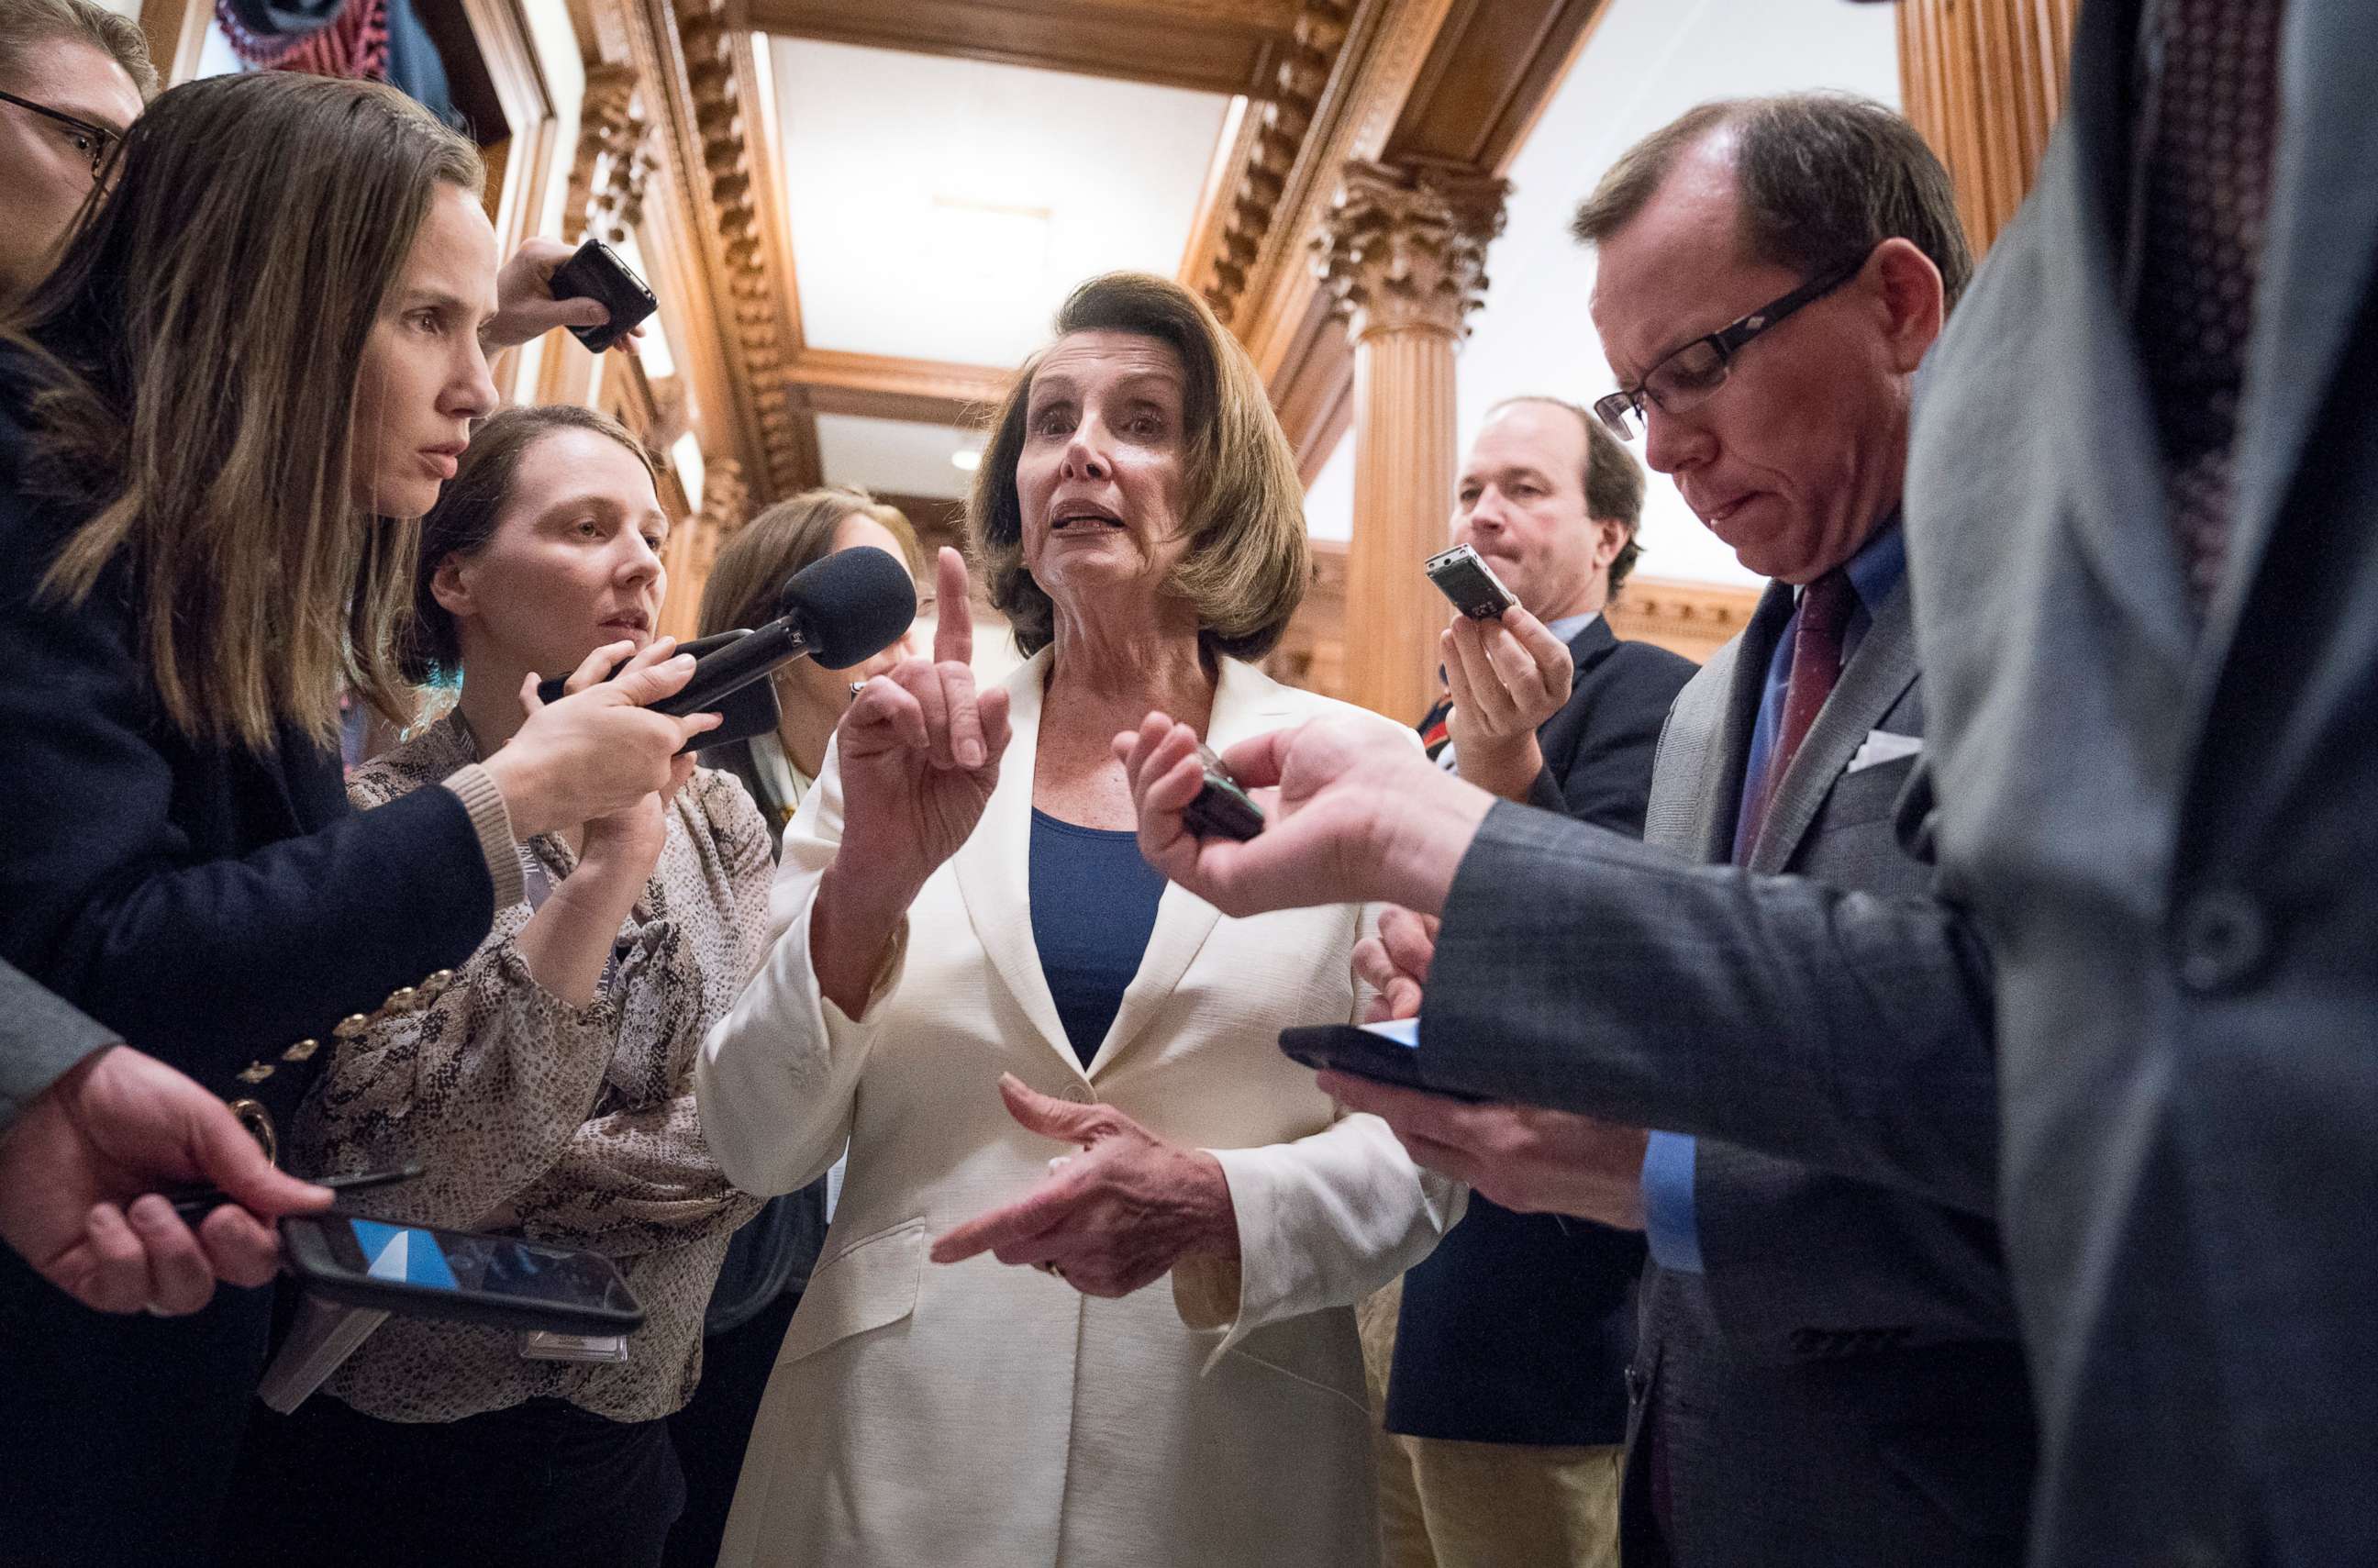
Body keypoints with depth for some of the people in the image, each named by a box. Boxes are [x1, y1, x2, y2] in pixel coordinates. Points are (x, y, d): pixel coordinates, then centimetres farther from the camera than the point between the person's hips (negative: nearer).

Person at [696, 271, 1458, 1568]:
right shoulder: (899, 754, -1)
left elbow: (1418, 1154, -2)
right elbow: (756, 1146, -3)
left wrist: (1217, 1207, -21)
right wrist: (871, 884, -19)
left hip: (1226, 1463, 0)